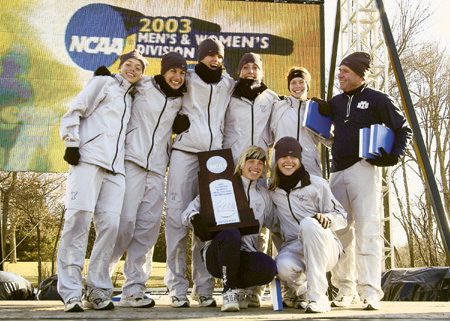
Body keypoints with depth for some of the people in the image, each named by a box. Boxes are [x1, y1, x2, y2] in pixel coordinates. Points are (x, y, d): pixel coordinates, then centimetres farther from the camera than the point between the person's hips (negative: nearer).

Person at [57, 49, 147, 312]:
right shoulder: (103, 83, 13)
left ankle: (98, 290, -2)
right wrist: (72, 144, -6)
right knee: (79, 219, -14)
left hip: (115, 168, 5)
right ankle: (71, 292, -12)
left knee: (110, 224, -8)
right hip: (89, 159, -5)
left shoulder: (132, 100, 29)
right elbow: (74, 112, 5)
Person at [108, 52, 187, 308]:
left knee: (148, 228, -2)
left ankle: (134, 289, 3)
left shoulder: (180, 100, 15)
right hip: (132, 161, -5)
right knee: (125, 221, -14)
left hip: (158, 169, 5)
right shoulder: (143, 88, 2)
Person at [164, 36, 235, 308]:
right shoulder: (187, 81, 11)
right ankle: (177, 288, -3)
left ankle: (205, 288, 3)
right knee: (178, 217, -6)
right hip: (185, 153, -1)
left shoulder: (229, 85, 16)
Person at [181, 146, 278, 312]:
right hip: (217, 254, -3)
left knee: (269, 267, -32)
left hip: (245, 255, 3)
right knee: (231, 233, -39)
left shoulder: (264, 194, 21)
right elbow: (190, 210, 1)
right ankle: (229, 290, -16)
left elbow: (274, 224, 27)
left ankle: (238, 287, 1)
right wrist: (195, 218, -21)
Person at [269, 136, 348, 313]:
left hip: (324, 247, -2)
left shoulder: (316, 184, 0)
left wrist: (326, 218, -21)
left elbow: (342, 216, 0)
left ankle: (318, 297, -33)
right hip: (293, 247, 2)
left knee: (308, 224, -37)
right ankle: (302, 288, 4)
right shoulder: (272, 190, 9)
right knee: (284, 266, -36)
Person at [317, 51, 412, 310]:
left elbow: (404, 129, 3)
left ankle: (371, 292, -12)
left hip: (363, 169, -6)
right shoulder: (336, 102, 16)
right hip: (338, 172, 6)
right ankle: (345, 289, 13)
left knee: (367, 230, -11)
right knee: (340, 231, 6)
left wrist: (394, 155, -11)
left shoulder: (377, 99, 0)